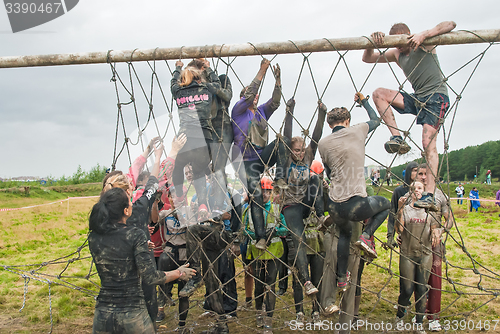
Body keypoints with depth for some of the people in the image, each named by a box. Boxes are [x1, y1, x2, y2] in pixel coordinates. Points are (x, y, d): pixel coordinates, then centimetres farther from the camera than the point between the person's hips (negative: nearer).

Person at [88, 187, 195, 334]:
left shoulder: (93, 237, -3)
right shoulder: (134, 235, -16)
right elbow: (150, 277, -16)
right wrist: (179, 273, -2)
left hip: (103, 315, 4)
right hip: (132, 315, -3)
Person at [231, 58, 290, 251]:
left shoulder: (261, 112, 18)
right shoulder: (238, 110, 3)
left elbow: (275, 102, 3)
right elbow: (250, 94, -12)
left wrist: (278, 78, -7)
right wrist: (262, 71, -13)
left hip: (262, 157, 4)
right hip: (245, 161, -4)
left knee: (283, 140, -23)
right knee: (255, 196, -13)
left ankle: (279, 178, -23)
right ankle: (261, 238, -12)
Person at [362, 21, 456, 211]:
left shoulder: (425, 42, -1)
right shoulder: (396, 54, 14)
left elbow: (450, 24, -13)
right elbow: (367, 58, 11)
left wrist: (423, 35, -26)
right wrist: (372, 43, -11)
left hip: (437, 97, -6)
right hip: (417, 99, 6)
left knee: (428, 143, -20)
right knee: (378, 94, -9)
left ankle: (429, 195, -23)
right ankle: (398, 139, -14)